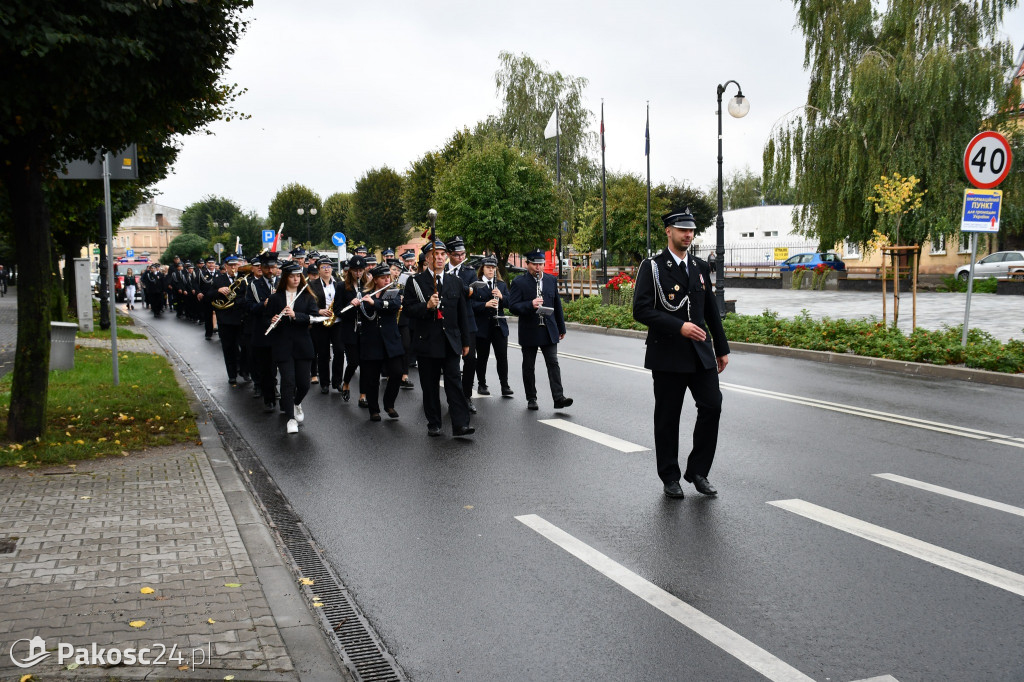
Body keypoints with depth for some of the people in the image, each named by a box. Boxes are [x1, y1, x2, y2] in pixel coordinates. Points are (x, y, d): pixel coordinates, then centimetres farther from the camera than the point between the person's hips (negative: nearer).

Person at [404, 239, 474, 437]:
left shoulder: (455, 283, 11)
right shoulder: (416, 282, 2)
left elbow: (463, 313, 14)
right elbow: (409, 309, -5)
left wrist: (466, 342, 13)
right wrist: (427, 306, -24)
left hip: (451, 342, 1)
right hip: (427, 343, -1)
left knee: (454, 382, -6)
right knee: (430, 385, 5)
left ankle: (460, 424, -8)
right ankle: (433, 424, 15)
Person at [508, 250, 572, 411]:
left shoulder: (551, 280, 9)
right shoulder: (519, 283, -4)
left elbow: (557, 305, 15)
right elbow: (513, 306, -11)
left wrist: (561, 328, 16)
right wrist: (530, 305, -27)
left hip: (549, 331, 2)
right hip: (529, 332, -2)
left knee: (553, 363, -6)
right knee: (528, 366, 7)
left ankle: (558, 397, -10)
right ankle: (531, 399, 17)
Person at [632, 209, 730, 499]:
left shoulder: (701, 267, 13)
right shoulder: (652, 267, -4)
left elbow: (711, 310, 18)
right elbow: (641, 310, -14)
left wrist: (722, 349, 17)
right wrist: (679, 326, -22)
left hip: (701, 354, 5)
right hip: (668, 355, -4)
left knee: (712, 406, -5)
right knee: (667, 418, 4)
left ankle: (697, 471, 10)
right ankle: (670, 478, 19)